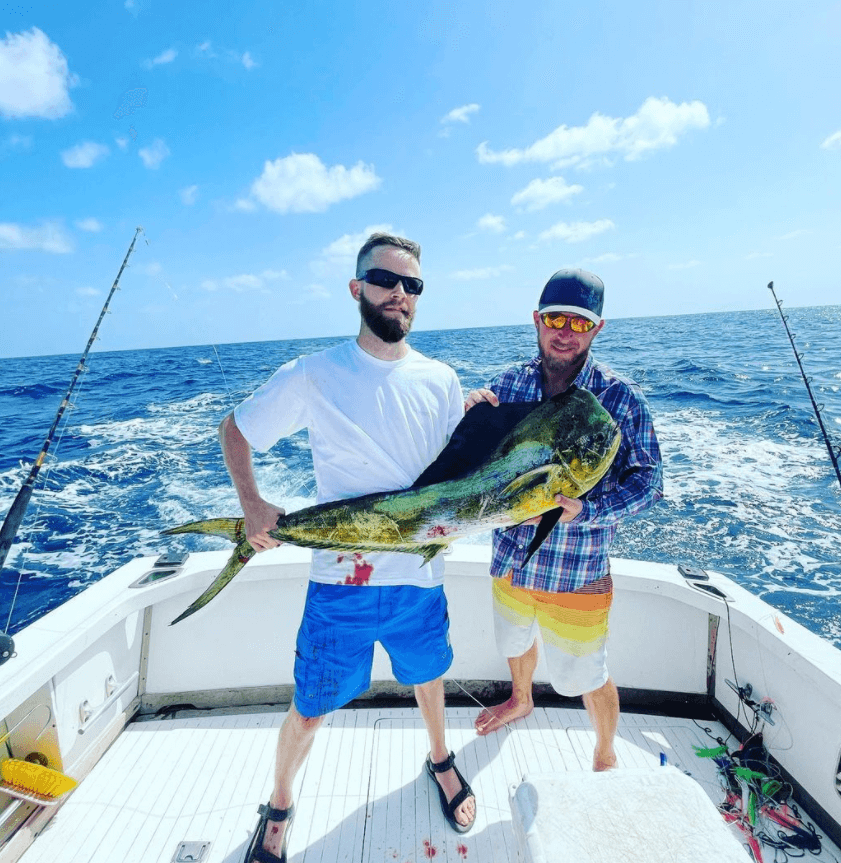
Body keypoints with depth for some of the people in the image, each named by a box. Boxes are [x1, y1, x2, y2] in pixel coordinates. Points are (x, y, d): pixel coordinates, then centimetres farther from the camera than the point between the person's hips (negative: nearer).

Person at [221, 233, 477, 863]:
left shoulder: (441, 381, -1)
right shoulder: (313, 376, -10)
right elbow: (234, 431, 1)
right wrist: (253, 505, -13)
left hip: (422, 576, 3)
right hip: (341, 581, -2)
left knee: (428, 676, 27)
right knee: (309, 710, 13)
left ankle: (441, 761, 59)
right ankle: (279, 809, 47)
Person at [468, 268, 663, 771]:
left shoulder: (621, 398, -15)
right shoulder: (507, 384, -6)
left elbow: (648, 482, -14)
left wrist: (583, 511, -30)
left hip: (578, 570, -4)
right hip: (511, 556, 4)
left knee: (587, 676, 15)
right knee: (516, 641, 29)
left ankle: (606, 759, 47)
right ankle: (521, 701, 63)